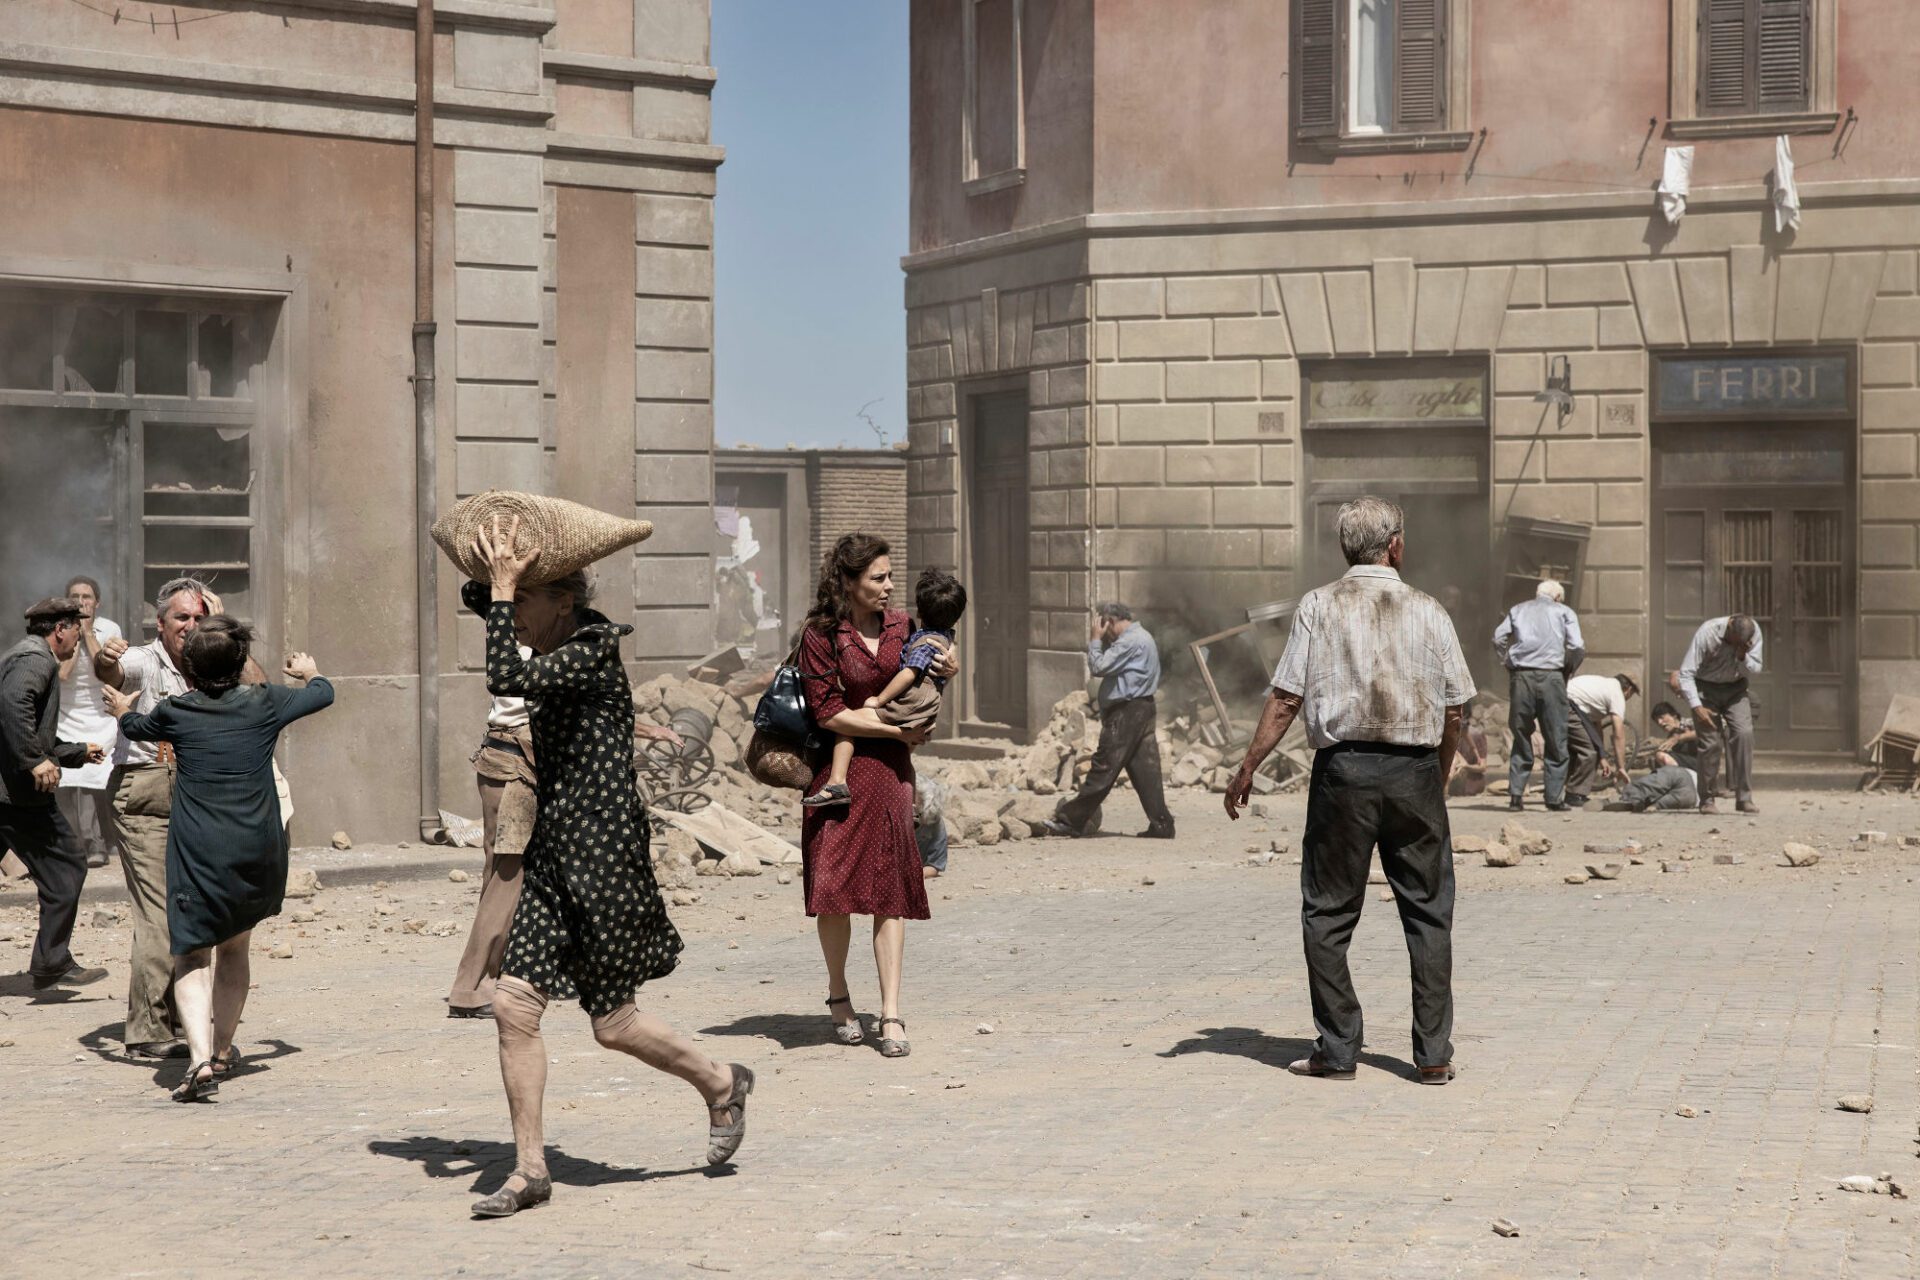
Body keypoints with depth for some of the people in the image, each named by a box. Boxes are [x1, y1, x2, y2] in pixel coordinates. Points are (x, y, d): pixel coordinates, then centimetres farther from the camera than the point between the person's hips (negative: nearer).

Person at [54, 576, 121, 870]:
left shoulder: (110, 630, -1)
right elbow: (62, 672, -15)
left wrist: (88, 633, -11)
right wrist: (75, 633, -11)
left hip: (101, 720, -1)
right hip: (67, 720, 1)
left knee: (99, 784, -12)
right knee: (65, 784, -10)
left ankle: (97, 845, -4)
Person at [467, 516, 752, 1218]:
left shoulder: (593, 653, -14)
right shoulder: (561, 658, 11)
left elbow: (506, 677, -28)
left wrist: (502, 587, -20)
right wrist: (492, 584, 11)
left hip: (602, 856, -9)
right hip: (553, 852, 9)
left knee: (612, 1021, 3)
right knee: (513, 1004, -1)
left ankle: (721, 1085, 29)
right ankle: (530, 1169, 6)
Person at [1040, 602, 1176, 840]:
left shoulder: (1130, 641, -13)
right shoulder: (1143, 638, 21)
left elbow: (1099, 667, -17)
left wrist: (1095, 639, -7)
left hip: (1127, 713, -10)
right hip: (1143, 709, 10)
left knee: (1103, 769, -7)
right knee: (1145, 769, 7)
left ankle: (1071, 820, -3)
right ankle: (1161, 824, 3)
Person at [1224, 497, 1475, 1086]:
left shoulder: (1319, 606, 1)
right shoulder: (1429, 612, 5)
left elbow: (1287, 697, -3)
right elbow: (1455, 710, 7)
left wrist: (1248, 768, 4)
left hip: (1344, 767, -1)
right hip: (1416, 771, 1)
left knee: (1329, 912, 8)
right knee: (1429, 914, 9)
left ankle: (1337, 1050, 8)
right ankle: (1434, 1054, 8)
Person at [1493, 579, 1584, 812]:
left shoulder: (1518, 609, 18)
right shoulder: (1564, 612, 11)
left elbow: (1499, 638, 6)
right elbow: (1577, 646, -1)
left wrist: (1509, 662, 14)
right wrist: (1568, 670, 13)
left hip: (1521, 677, 3)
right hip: (1550, 677, -3)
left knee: (1521, 736, 10)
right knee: (1555, 740, 3)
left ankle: (1515, 794, 4)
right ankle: (1554, 797, 2)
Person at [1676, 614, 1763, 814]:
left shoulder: (1754, 632, -16)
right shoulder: (1707, 633, -27)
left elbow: (1754, 670, -9)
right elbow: (1686, 673, -25)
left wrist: (1742, 656, -30)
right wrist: (1696, 706, -32)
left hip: (1735, 687, 3)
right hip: (1706, 687, -3)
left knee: (1744, 733, -16)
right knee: (1711, 743, -10)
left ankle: (1744, 798, -12)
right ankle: (1707, 800, 5)